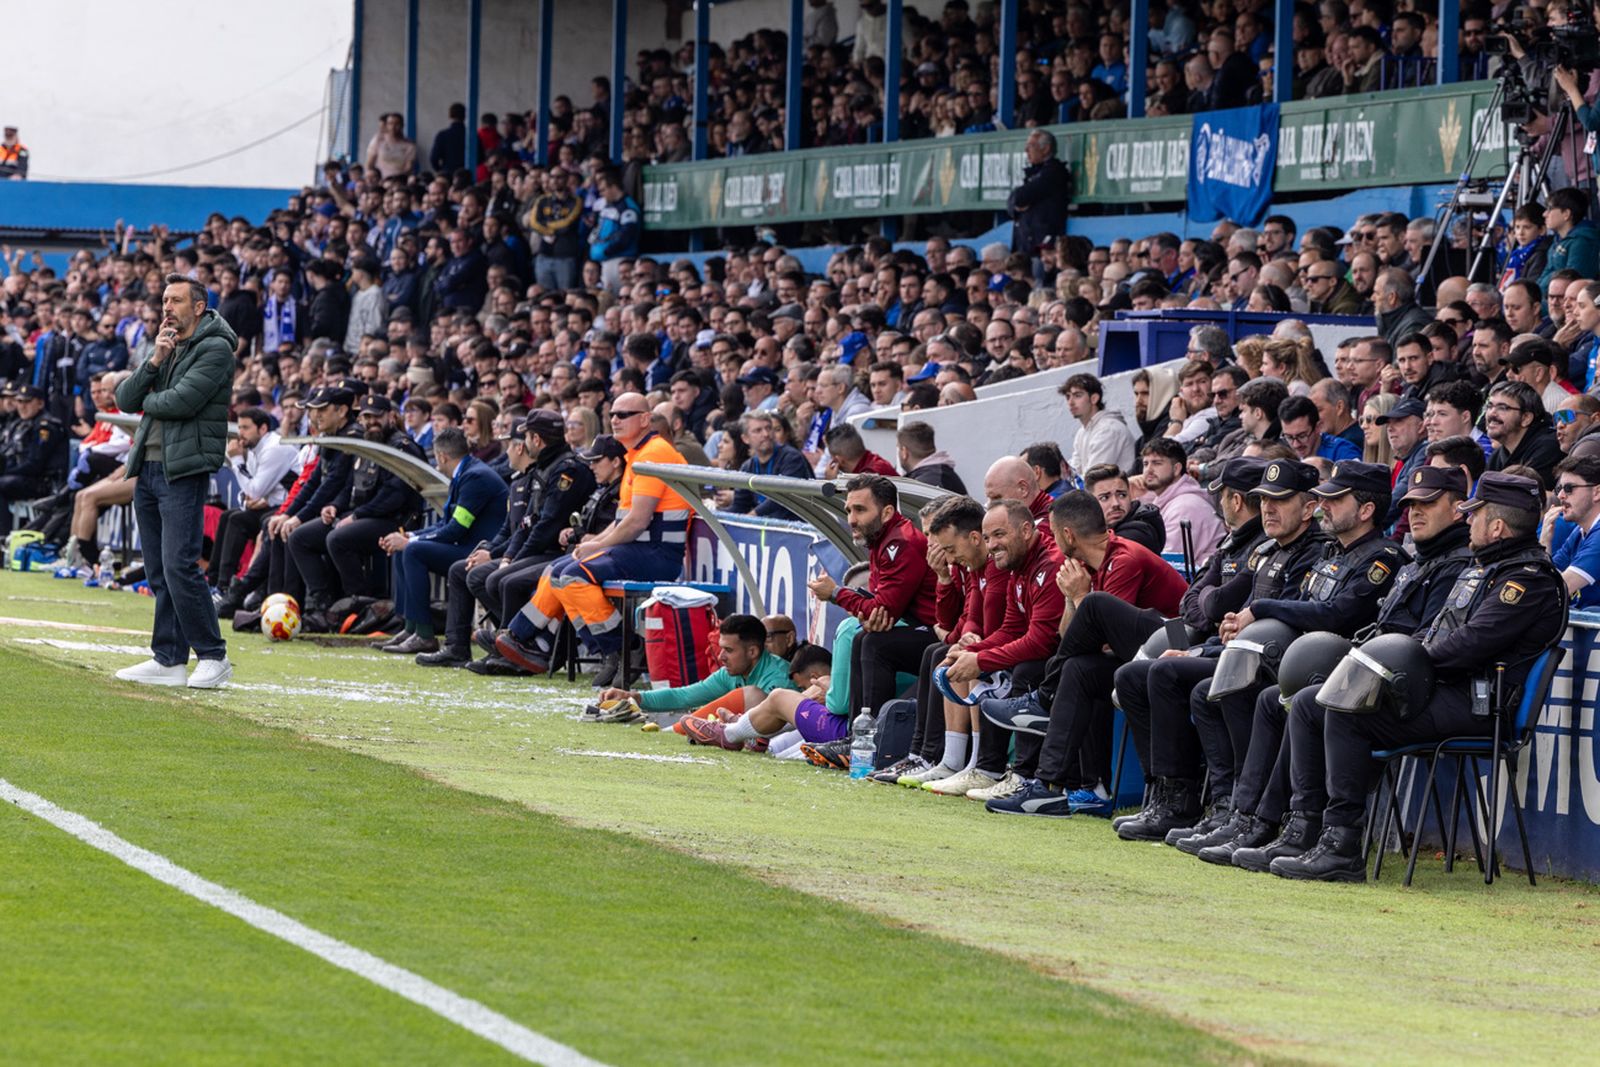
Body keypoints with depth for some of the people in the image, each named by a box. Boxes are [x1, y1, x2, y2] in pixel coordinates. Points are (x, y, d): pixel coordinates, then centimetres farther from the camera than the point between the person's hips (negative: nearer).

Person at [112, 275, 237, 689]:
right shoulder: (162, 347, 18)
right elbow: (126, 399, 8)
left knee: (179, 566, -13)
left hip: (184, 470, -8)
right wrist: (154, 363, -6)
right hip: (147, 468, 8)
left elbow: (181, 401, -19)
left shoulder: (215, 349, -7)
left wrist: (146, 400, 0)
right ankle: (169, 660, 13)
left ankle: (213, 657, -7)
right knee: (158, 573, 8)